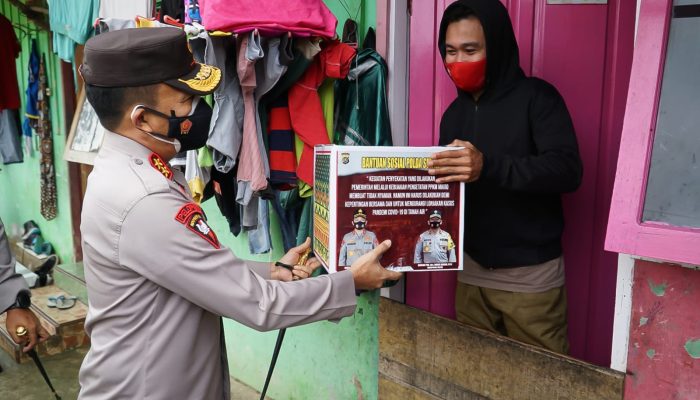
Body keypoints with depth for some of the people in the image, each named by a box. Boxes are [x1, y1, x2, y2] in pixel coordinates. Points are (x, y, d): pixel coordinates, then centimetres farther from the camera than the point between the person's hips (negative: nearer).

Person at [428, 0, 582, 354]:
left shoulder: (536, 97, -7)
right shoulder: (454, 114, 11)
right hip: (471, 271, 5)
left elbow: (568, 170, -20)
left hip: (530, 274, -5)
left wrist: (488, 167, -33)